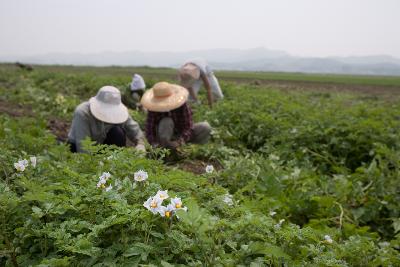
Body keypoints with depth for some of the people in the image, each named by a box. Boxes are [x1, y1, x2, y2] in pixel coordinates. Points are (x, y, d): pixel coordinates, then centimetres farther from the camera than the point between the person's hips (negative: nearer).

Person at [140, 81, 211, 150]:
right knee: (166, 121, -34)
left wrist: (179, 142, -44)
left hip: (182, 135, 1)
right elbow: (149, 130, -25)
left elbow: (188, 127, -29)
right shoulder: (153, 109, -21)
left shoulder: (182, 106, -24)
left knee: (206, 127, -22)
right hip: (166, 136, -1)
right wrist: (155, 144, -44)